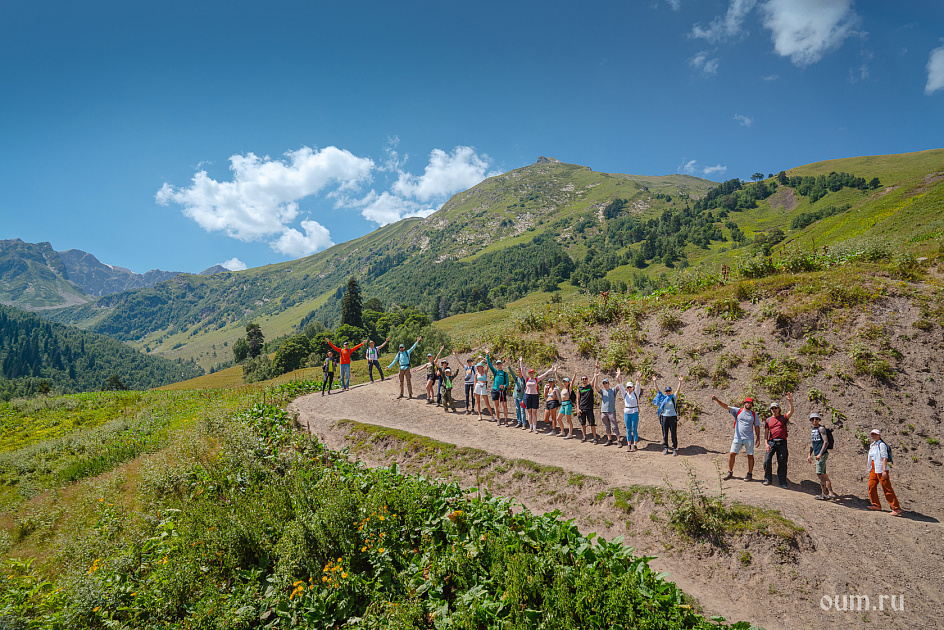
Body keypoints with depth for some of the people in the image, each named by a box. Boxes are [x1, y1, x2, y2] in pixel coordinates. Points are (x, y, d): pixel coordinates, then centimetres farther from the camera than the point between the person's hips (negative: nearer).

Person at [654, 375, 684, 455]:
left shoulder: (674, 397, 2)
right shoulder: (663, 397, 8)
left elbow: (678, 389, -8)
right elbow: (657, 389, 7)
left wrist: (680, 381, -20)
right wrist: (654, 381, -1)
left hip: (672, 417, -2)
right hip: (664, 417, 2)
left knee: (674, 434, 0)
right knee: (665, 434, 7)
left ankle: (675, 449, 7)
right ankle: (665, 448, 14)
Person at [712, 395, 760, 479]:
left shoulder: (754, 414, 7)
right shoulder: (737, 411, 3)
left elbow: (757, 427, 10)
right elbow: (726, 406, -6)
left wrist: (758, 438, 4)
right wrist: (717, 400, -20)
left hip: (749, 439, 0)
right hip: (738, 438, 0)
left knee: (750, 456, 2)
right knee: (732, 454, -1)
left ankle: (750, 474, 16)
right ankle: (730, 472, 13)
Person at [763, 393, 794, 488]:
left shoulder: (784, 417, 9)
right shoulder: (768, 420, 13)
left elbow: (791, 411, -9)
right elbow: (766, 433, 10)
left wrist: (790, 401, -23)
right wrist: (766, 444, -3)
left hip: (782, 443, -1)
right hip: (771, 442, 1)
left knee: (782, 462, 2)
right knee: (767, 460, -8)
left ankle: (783, 482, 10)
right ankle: (768, 479, 6)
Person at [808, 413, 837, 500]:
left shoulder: (821, 429, -8)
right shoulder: (813, 430, 18)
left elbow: (825, 442, -17)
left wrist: (820, 454, -24)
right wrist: (810, 454, 21)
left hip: (822, 454, -9)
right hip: (817, 455, 9)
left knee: (819, 473, -12)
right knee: (823, 475, 9)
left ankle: (825, 494, -6)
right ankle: (829, 493, 12)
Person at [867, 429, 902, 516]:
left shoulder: (881, 445, -10)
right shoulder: (872, 445, 16)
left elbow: (885, 458, -16)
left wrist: (884, 471, -22)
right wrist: (870, 470, 24)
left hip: (881, 469, -9)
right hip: (873, 469, 9)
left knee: (887, 489, -8)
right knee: (871, 486, 8)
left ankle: (896, 508, -4)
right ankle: (876, 505, 20)